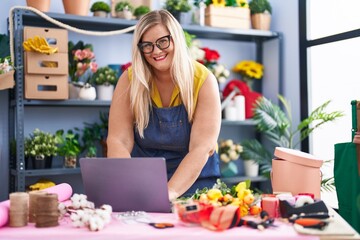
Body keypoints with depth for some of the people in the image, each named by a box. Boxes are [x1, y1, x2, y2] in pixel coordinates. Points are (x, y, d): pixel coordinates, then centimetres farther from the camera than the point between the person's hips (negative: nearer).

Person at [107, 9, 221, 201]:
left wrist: (170, 192, -30)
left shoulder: (203, 80, -11)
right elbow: (118, 140, -11)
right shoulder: (130, 79, -6)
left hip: (193, 182, -1)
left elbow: (202, 148, -17)